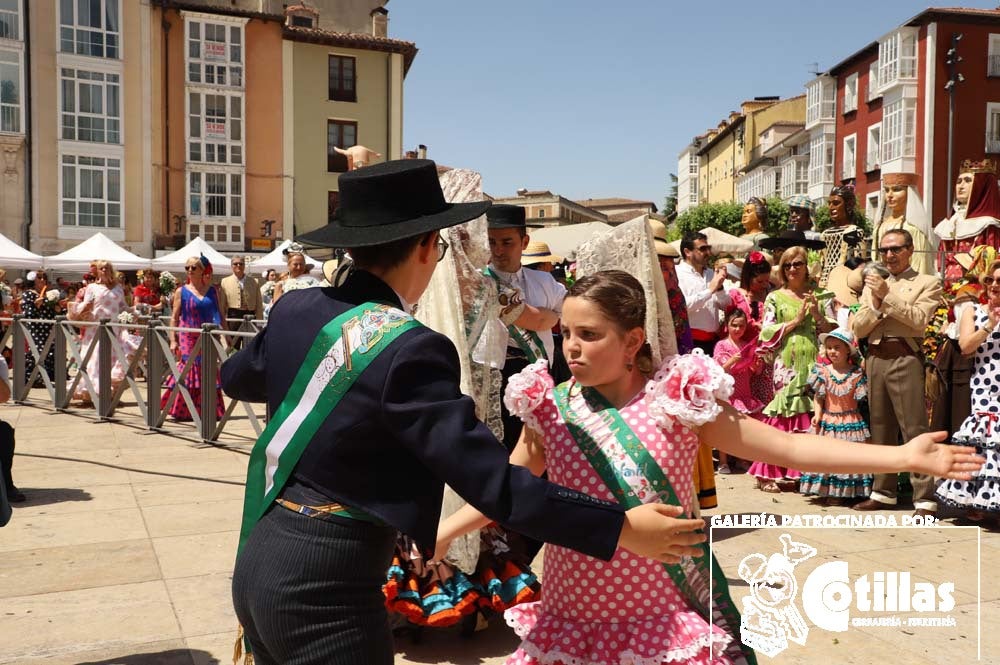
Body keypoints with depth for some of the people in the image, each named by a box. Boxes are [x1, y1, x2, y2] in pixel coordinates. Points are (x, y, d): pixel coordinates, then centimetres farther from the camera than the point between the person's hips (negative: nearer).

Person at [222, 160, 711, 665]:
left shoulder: (296, 308, 0)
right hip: (323, 588, -8)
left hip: (260, 561, 8)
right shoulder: (408, 349, -23)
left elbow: (235, 378, 21)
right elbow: (491, 483, -25)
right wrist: (621, 528, -19)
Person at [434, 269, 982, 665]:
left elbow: (787, 448, -8)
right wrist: (444, 531, 9)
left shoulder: (677, 399, -10)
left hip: (667, 618, -1)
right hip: (574, 615, 2)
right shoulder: (551, 408, -5)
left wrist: (904, 456, -11)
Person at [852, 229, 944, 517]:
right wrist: (876, 304, -5)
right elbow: (857, 329, 10)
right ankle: (884, 492, 19)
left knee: (915, 429, -8)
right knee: (881, 429, 10)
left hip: (905, 358, -5)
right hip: (875, 359, 5)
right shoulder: (873, 285, 19)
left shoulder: (927, 283, 6)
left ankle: (925, 498, -5)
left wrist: (887, 296, -13)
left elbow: (919, 319, -11)